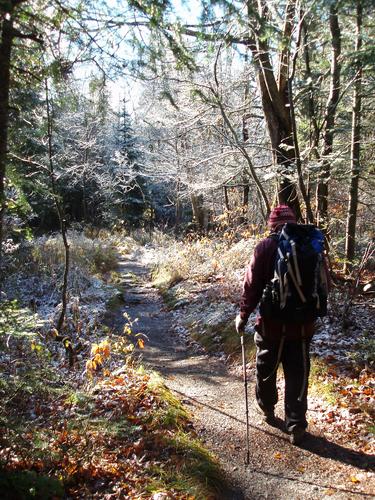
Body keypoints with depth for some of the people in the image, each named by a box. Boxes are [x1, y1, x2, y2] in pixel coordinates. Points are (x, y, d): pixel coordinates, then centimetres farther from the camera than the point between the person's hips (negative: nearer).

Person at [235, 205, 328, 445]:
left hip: (271, 323, -2)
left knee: (266, 369, 19)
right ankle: (296, 427, 11)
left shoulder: (265, 247, -11)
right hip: (302, 324, 2)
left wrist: (243, 315, 0)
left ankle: (268, 409, 38)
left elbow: (252, 286, -11)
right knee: (298, 376, 10)